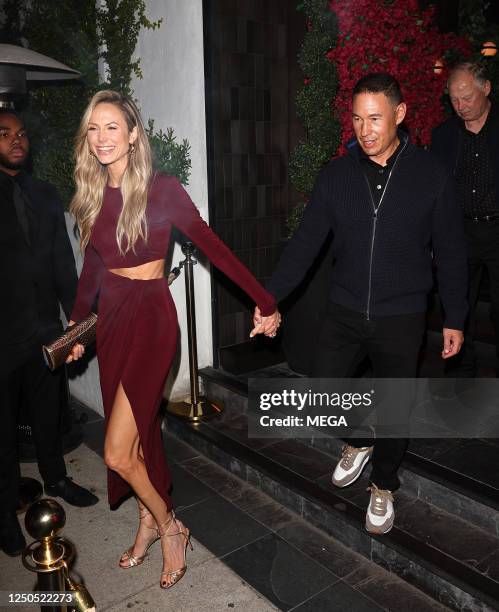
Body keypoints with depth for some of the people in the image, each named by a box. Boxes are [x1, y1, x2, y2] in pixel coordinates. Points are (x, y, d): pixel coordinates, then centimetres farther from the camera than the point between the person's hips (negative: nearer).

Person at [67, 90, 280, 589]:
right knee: (138, 432, 18)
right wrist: (76, 325, 20)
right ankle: (149, 525, 39)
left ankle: (167, 526, 20)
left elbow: (213, 247, -12)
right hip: (111, 317, 6)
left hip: (151, 316, -6)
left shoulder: (161, 189, -12)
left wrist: (265, 303, -14)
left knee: (118, 452, -7)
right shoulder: (91, 194, 5)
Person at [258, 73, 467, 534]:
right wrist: (272, 296, -8)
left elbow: (451, 253, 0)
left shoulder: (430, 176, -6)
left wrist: (455, 319, 2)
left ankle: (383, 487, 37)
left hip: (401, 319, -2)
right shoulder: (336, 175, -2)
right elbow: (305, 243, -1)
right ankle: (359, 442, 39)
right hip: (344, 314, 2)